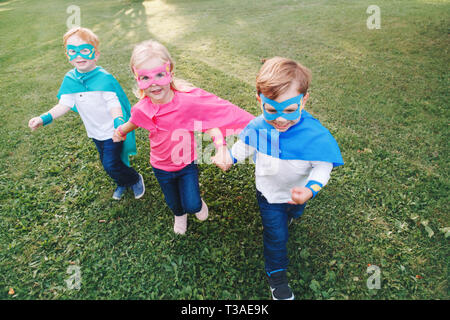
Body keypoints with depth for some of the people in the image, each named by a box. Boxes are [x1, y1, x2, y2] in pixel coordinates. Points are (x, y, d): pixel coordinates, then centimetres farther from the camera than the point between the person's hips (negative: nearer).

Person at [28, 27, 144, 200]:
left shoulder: (104, 78, -21)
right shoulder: (69, 79, -3)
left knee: (111, 164, -9)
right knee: (106, 162, 19)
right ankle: (122, 183, 46)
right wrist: (44, 118, -13)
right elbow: (64, 105, -1)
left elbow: (114, 104, -25)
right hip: (95, 132, 6)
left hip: (112, 131, -6)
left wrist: (119, 121, -45)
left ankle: (135, 179, 20)